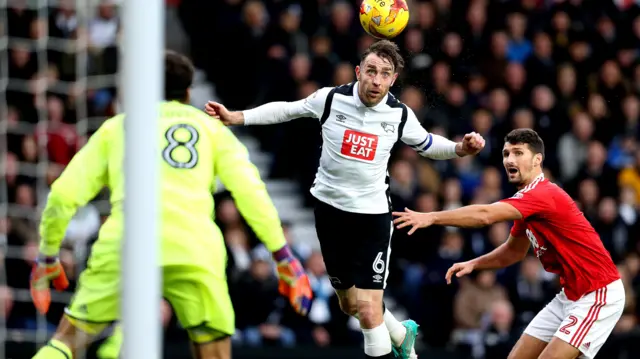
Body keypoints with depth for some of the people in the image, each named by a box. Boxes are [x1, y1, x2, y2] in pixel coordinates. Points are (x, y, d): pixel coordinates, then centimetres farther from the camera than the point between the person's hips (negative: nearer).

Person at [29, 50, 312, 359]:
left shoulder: (115, 126, 25)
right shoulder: (211, 128, 24)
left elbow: (64, 195, 17)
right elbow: (250, 192, 9)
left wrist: (47, 257, 28)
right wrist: (283, 256, 11)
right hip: (196, 249, 0)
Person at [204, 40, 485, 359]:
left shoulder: (400, 115, -9)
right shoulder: (331, 99, -11)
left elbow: (427, 145, 10)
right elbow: (285, 110, 4)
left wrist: (461, 149, -8)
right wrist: (234, 117, -2)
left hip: (373, 214, -2)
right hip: (330, 209, 2)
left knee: (368, 309, -14)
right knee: (350, 303, 15)